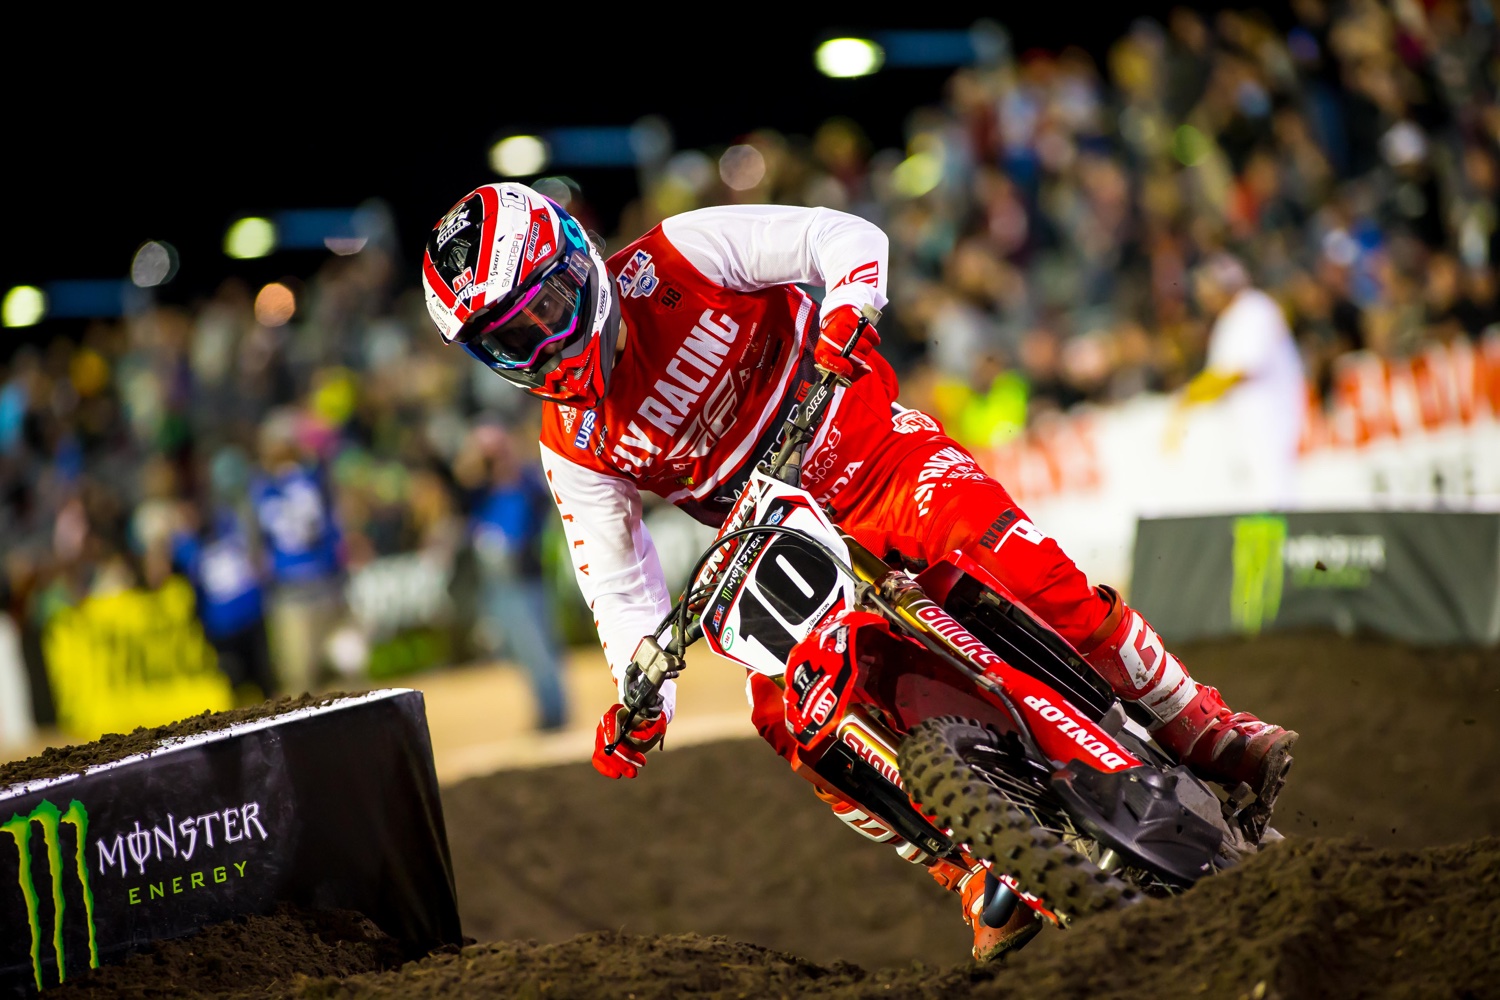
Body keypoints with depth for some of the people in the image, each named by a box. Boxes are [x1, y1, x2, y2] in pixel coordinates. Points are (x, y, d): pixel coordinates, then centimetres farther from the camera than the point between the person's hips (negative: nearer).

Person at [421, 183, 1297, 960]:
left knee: (1017, 561, -28)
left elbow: (851, 239, -16)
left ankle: (1207, 732, -18)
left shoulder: (676, 262, -14)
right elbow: (620, 584, 2)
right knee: (790, 717, -18)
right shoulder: (573, 446, -3)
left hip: (862, 444, -4)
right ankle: (986, 880, -10)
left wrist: (842, 316, -36)